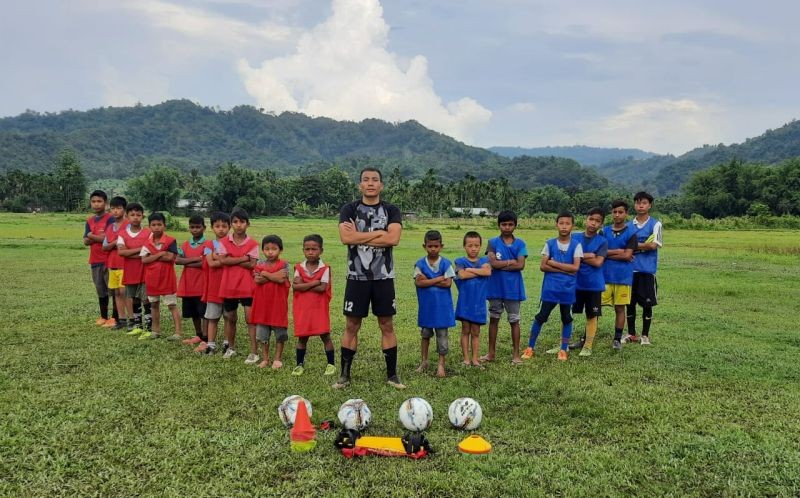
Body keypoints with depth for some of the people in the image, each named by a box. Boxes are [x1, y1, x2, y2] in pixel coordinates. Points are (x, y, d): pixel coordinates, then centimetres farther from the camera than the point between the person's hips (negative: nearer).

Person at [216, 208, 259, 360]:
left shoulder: (252, 244, -4)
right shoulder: (225, 242, 2)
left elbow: (252, 264, -12)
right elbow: (222, 260, -11)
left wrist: (232, 260, -12)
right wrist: (243, 258, -14)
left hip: (247, 286, -2)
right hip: (229, 285, 3)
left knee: (250, 317, -5)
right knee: (230, 317, 15)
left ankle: (254, 352, 1)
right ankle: (231, 347, 32)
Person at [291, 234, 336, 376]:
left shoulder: (325, 269, -7)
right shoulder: (299, 268, 2)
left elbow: (322, 288, -18)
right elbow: (294, 286, -12)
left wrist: (303, 285, -12)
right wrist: (314, 283, -18)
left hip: (319, 308, -2)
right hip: (302, 309, 3)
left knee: (325, 335, 3)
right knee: (302, 337, 10)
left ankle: (331, 364, 16)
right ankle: (300, 364, 23)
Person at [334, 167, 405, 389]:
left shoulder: (391, 210, 2)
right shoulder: (349, 209, 2)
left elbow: (393, 239, -15)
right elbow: (346, 238, -16)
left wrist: (359, 236, -13)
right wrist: (379, 233, -14)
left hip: (383, 277, 1)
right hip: (357, 277, 0)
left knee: (387, 325, 6)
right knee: (351, 326, 5)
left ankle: (392, 374, 17)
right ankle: (345, 375, 16)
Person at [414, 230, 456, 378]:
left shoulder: (446, 264, -6)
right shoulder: (420, 264, -3)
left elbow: (448, 283, -14)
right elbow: (418, 283, -15)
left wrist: (428, 281, -16)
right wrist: (438, 279, -18)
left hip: (442, 306, -2)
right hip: (426, 305, 2)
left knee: (442, 335, 3)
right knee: (425, 333, 15)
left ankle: (441, 364, 11)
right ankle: (424, 361, 28)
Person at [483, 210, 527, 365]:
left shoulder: (520, 244, 0)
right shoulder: (493, 242, -1)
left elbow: (521, 265, -12)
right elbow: (493, 263, -14)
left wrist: (501, 265, -13)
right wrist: (510, 261, -9)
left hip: (513, 288, 0)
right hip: (496, 288, 1)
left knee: (514, 321, 7)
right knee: (493, 319, 9)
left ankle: (516, 354, 16)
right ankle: (491, 353, 20)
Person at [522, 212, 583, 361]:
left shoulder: (576, 245, -2)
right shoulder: (550, 243, 0)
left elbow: (575, 267, -12)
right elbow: (543, 266, -6)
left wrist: (554, 263, -11)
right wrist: (565, 269, -13)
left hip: (568, 288, 0)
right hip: (550, 287, 0)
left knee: (566, 318, 10)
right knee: (540, 317, 3)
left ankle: (563, 349, 23)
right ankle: (530, 347, 12)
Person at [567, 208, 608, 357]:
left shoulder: (602, 241, -3)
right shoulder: (574, 237, 2)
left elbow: (598, 262, -14)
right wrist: (588, 255, -14)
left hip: (594, 285, -1)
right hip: (575, 283, 2)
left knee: (592, 316, 6)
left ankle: (587, 346, 15)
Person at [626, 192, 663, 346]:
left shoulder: (655, 224, -2)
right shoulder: (629, 225, 9)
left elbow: (654, 245, -13)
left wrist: (634, 245, -5)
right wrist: (644, 246, -8)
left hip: (647, 269, -3)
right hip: (630, 268, 3)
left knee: (647, 303, 3)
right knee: (630, 302, 8)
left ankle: (645, 335, 17)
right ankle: (631, 333, 21)